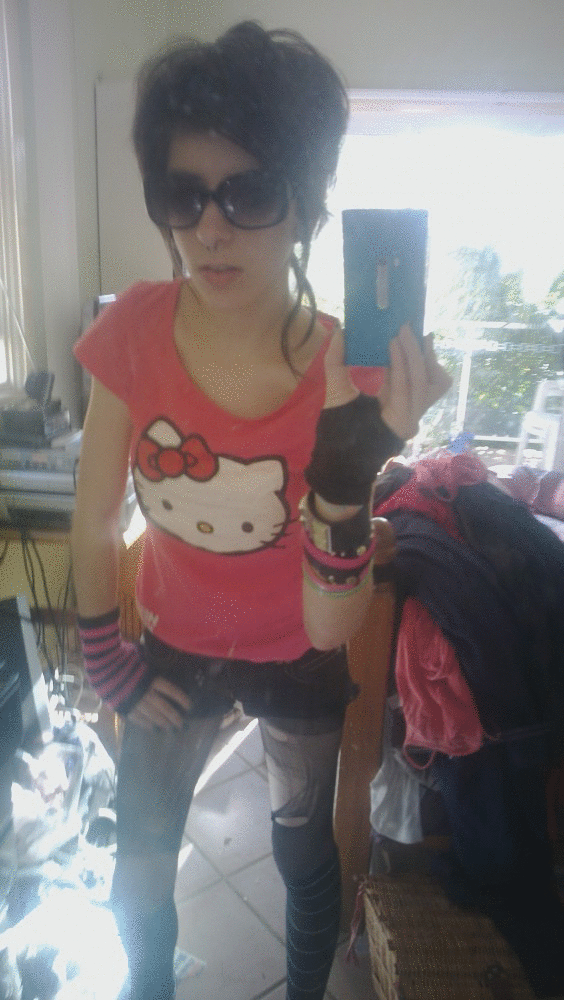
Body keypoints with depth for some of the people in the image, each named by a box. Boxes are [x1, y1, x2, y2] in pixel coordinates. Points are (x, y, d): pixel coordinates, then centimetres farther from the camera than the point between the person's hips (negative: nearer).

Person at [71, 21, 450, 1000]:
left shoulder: (354, 374, -27)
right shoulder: (135, 331, -22)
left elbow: (332, 628, -28)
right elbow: (94, 523, -8)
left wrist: (351, 460, -43)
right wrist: (106, 660, 0)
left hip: (297, 664, -1)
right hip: (176, 650, 2)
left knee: (304, 848, 24)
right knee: (140, 854, 22)